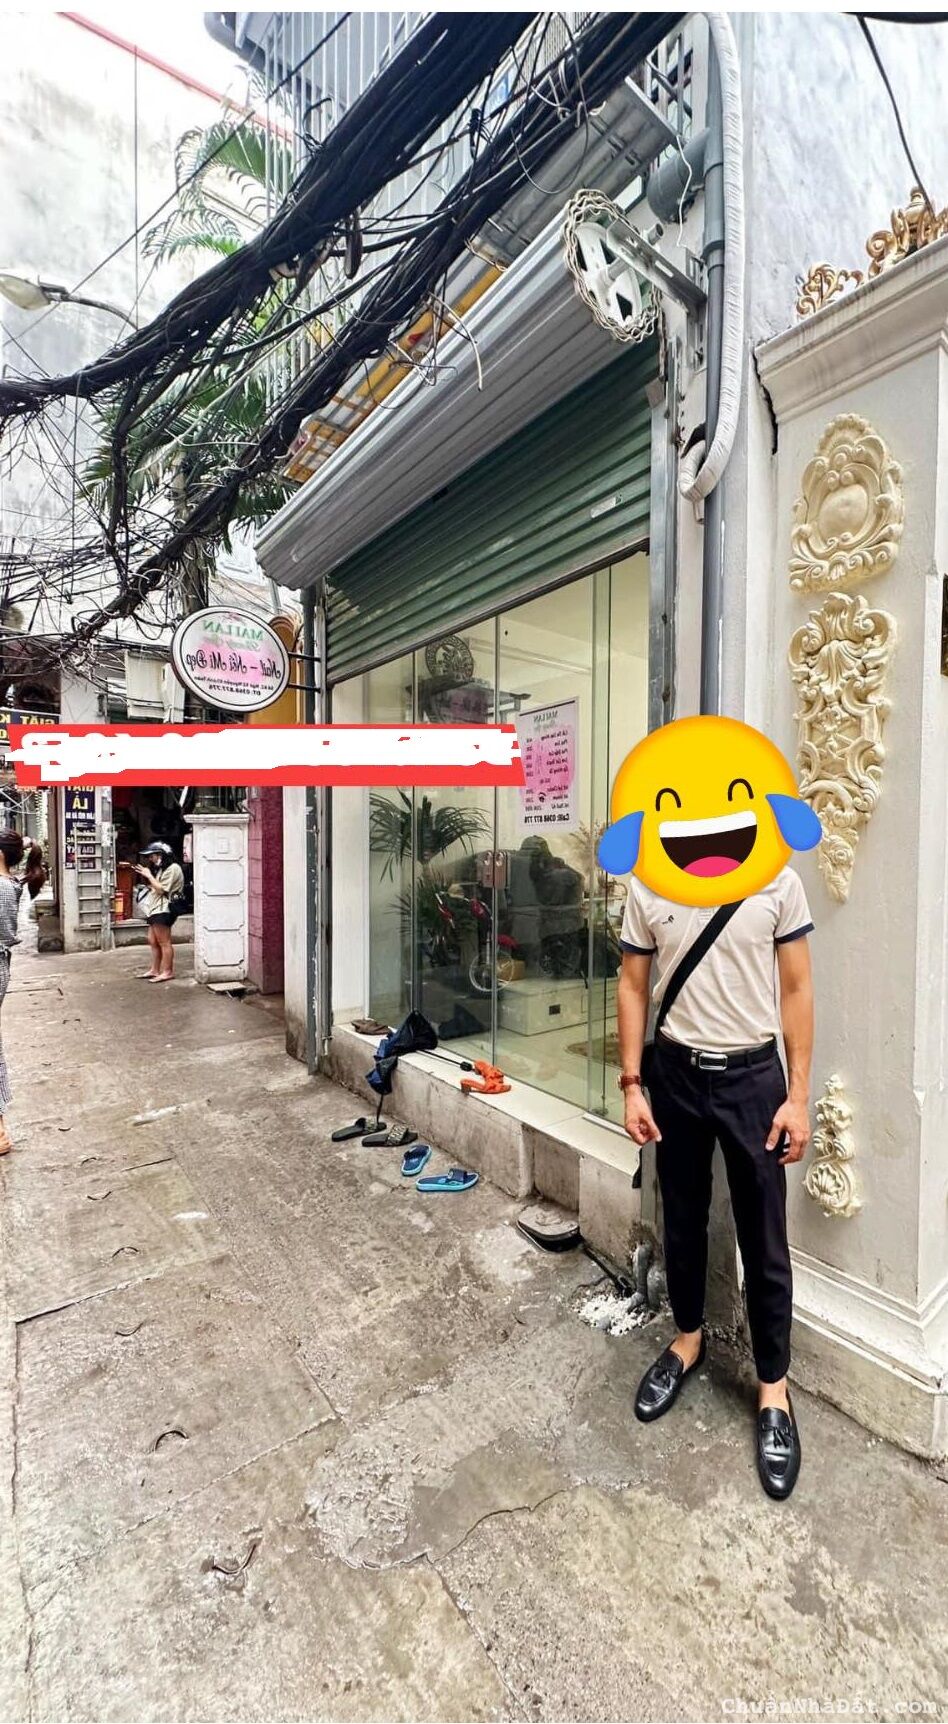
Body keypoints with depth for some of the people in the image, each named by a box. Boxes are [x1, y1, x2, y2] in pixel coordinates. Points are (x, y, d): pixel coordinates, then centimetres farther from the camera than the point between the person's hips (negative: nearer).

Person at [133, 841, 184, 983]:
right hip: (155, 910, 11)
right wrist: (145, 878, 10)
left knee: (164, 942, -7)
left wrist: (149, 875, -10)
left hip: (162, 910, -10)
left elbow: (161, 889, -16)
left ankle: (168, 972, -3)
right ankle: (155, 970, 16)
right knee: (153, 941, 11)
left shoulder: (172, 868, -10)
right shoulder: (163, 869, 22)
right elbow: (153, 888, 20)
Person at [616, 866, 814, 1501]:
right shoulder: (647, 887, -5)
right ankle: (689, 1337, 44)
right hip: (676, 1073, 2)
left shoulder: (779, 881, -8)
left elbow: (797, 990, -2)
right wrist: (632, 1085, -1)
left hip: (753, 1075, -1)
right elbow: (633, 987, 1)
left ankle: (773, 1387, 34)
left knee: (764, 1240, 11)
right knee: (682, 1220, 19)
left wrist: (799, 1096, -4)